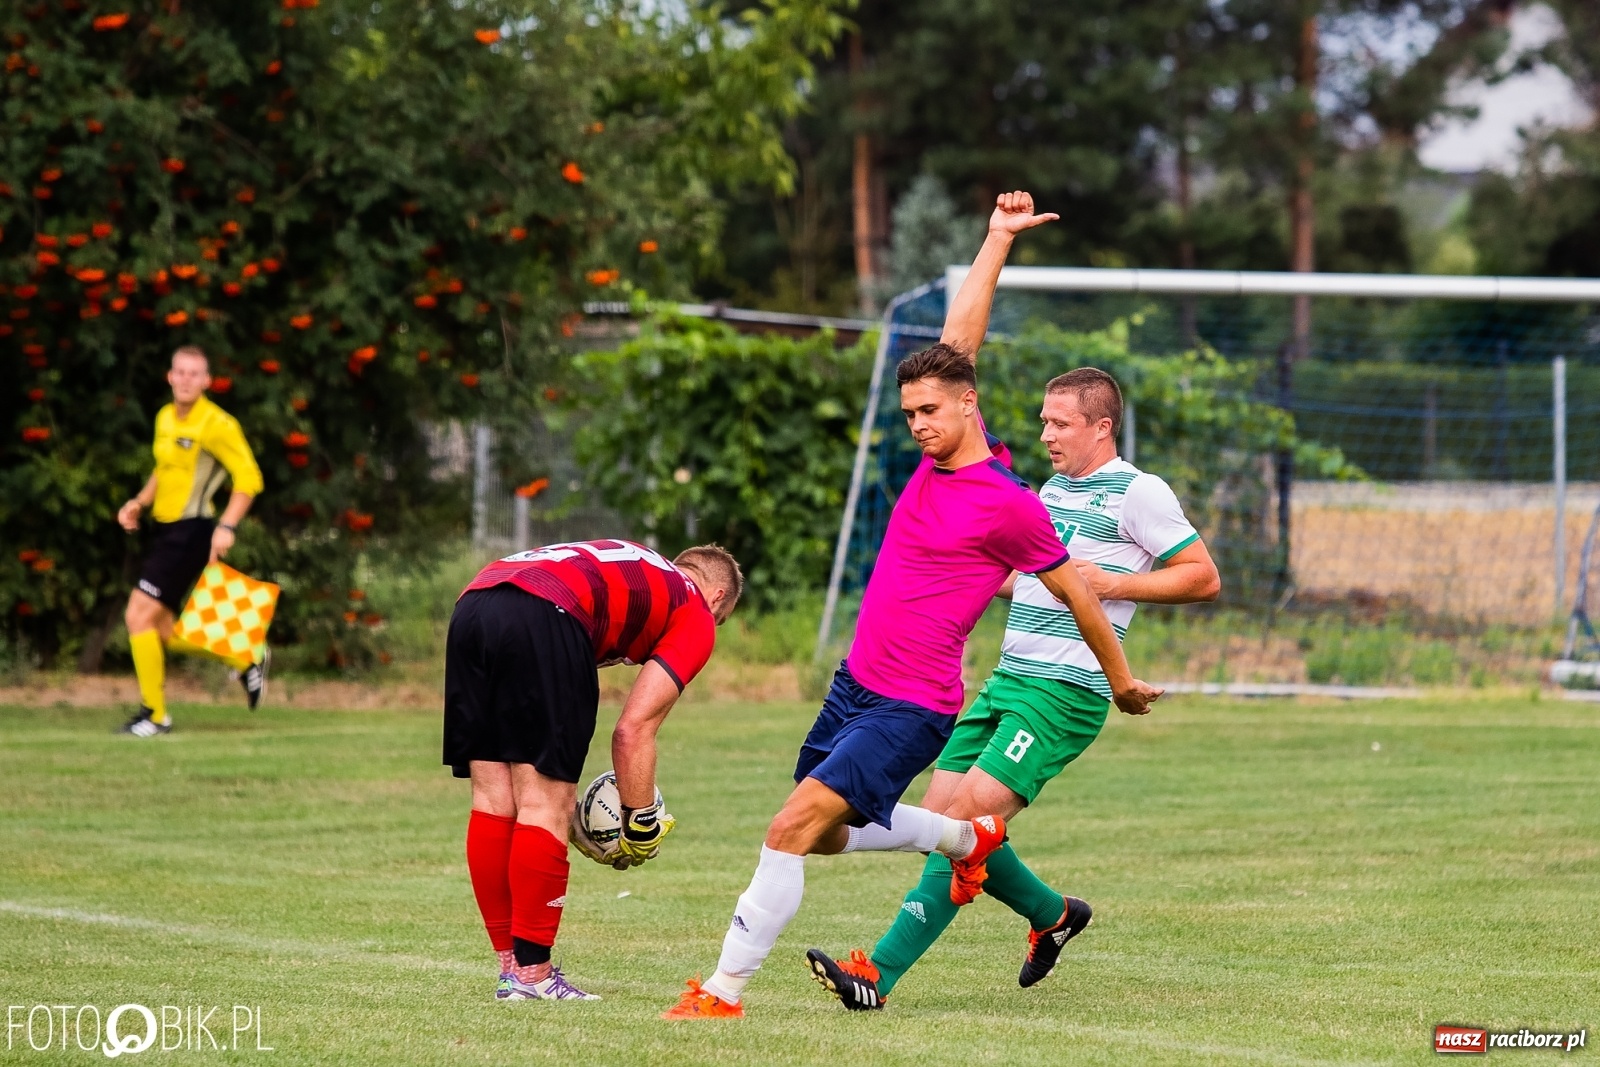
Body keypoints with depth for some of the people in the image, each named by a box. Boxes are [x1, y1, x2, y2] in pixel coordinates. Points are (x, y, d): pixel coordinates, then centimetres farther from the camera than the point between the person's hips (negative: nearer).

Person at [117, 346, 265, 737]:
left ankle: (154, 715, -4)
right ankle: (245, 661, 29)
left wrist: (227, 527, -21)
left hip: (190, 531, -9)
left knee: (140, 614, -14)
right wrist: (139, 503, 10)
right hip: (164, 529, 9)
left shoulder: (217, 425, -13)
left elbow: (248, 478, -13)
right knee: (162, 629, 10)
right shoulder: (165, 418, 11)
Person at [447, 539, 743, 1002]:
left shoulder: (633, 570, 37)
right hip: (543, 617, -7)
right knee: (544, 804, 0)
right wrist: (642, 826, 16)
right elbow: (633, 729, 7)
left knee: (493, 801, 12)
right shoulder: (696, 615, 18)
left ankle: (510, 964, 17)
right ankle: (531, 973, 2)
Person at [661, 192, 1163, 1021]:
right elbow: (958, 338, 9)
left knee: (790, 830, -17)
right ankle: (966, 837, 37)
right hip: (855, 684, 9)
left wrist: (1121, 681, 8)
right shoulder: (939, 452, 6)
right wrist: (997, 240, 6)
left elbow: (1075, 592, -2)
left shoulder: (1010, 506, -14)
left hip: (910, 709, -9)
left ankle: (726, 990, -15)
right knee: (826, 836, 18)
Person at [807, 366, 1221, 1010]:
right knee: (938, 815, 2)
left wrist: (1113, 583, -15)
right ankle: (1053, 915, 24)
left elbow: (1204, 578, -6)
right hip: (1007, 679, 9)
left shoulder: (1138, 493, -5)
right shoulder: (1051, 491, 20)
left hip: (1065, 692, -9)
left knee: (967, 819, -16)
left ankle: (879, 974, -18)